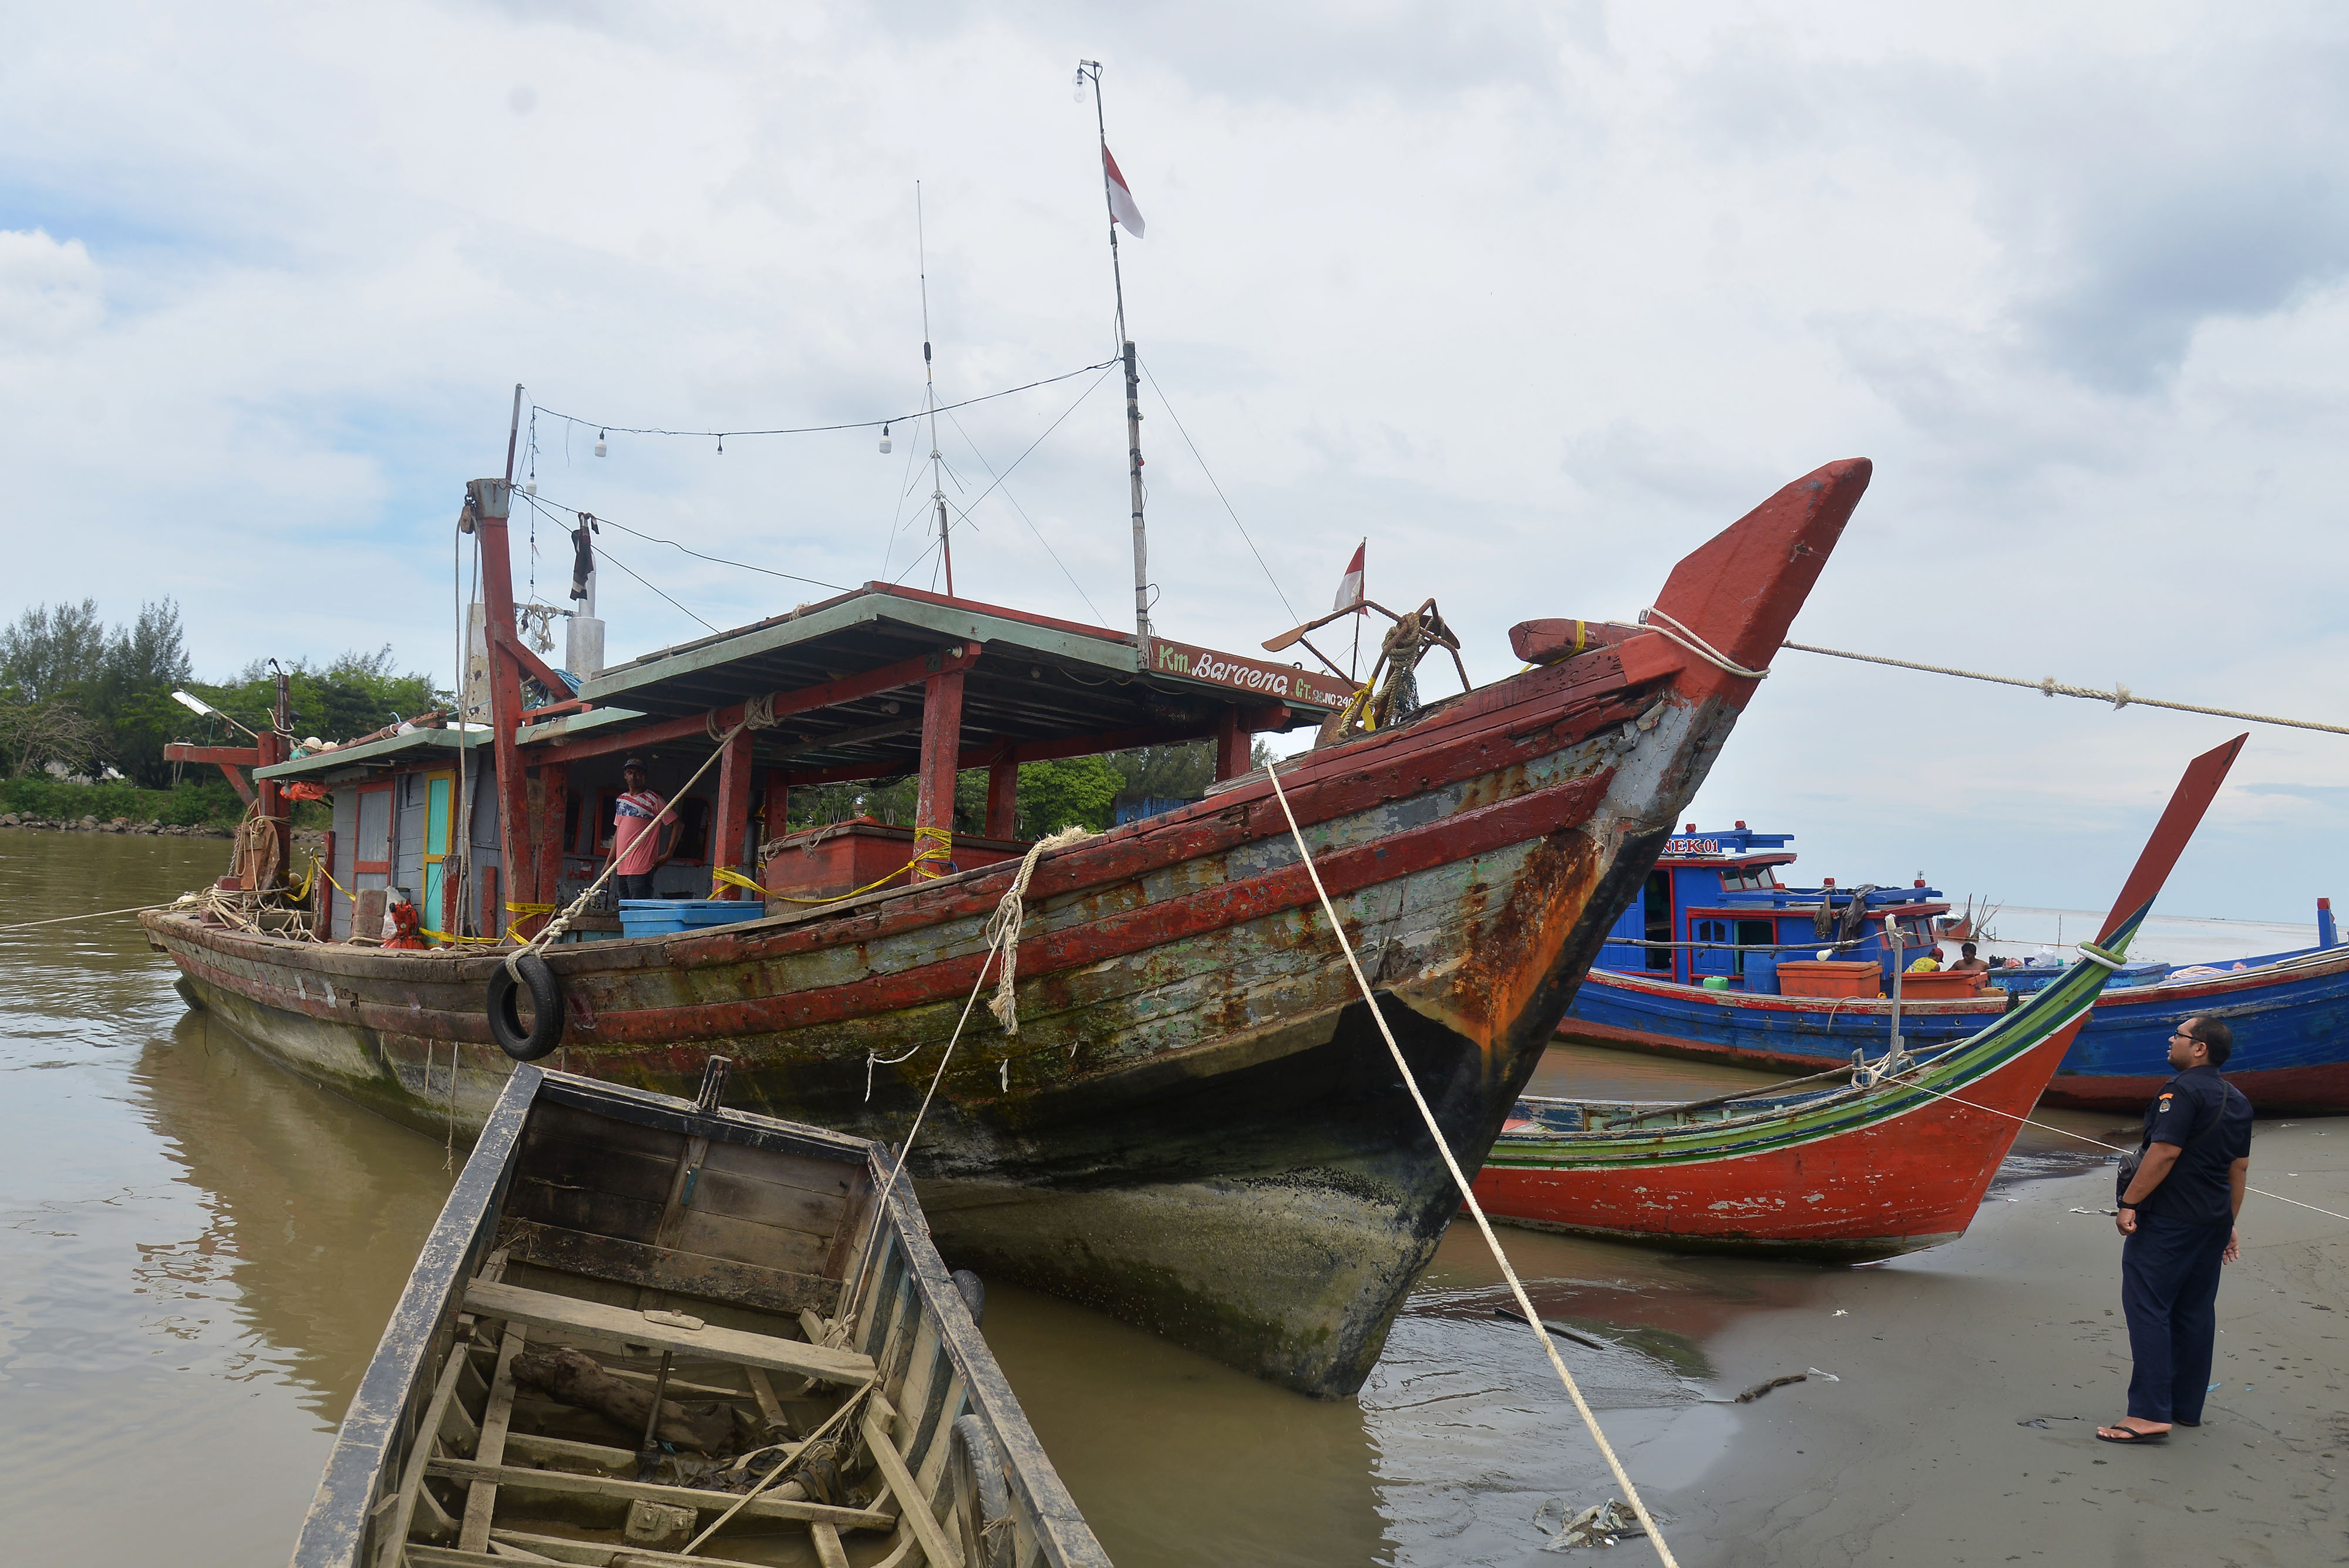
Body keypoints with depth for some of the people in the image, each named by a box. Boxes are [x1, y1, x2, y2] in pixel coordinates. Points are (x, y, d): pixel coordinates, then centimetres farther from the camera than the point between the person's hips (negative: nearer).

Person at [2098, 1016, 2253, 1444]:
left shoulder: (2183, 1090, -16)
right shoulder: (2236, 1101, 13)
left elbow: (2164, 1153, -22)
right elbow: (2239, 1168, 17)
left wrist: (2129, 1204, -18)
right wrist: (2227, 1224, 22)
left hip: (2167, 1218, -9)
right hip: (2212, 1220, 9)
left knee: (2148, 1308, -8)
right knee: (2196, 1311, 14)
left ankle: (2150, 1414, -11)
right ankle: (2187, 1407, 21)